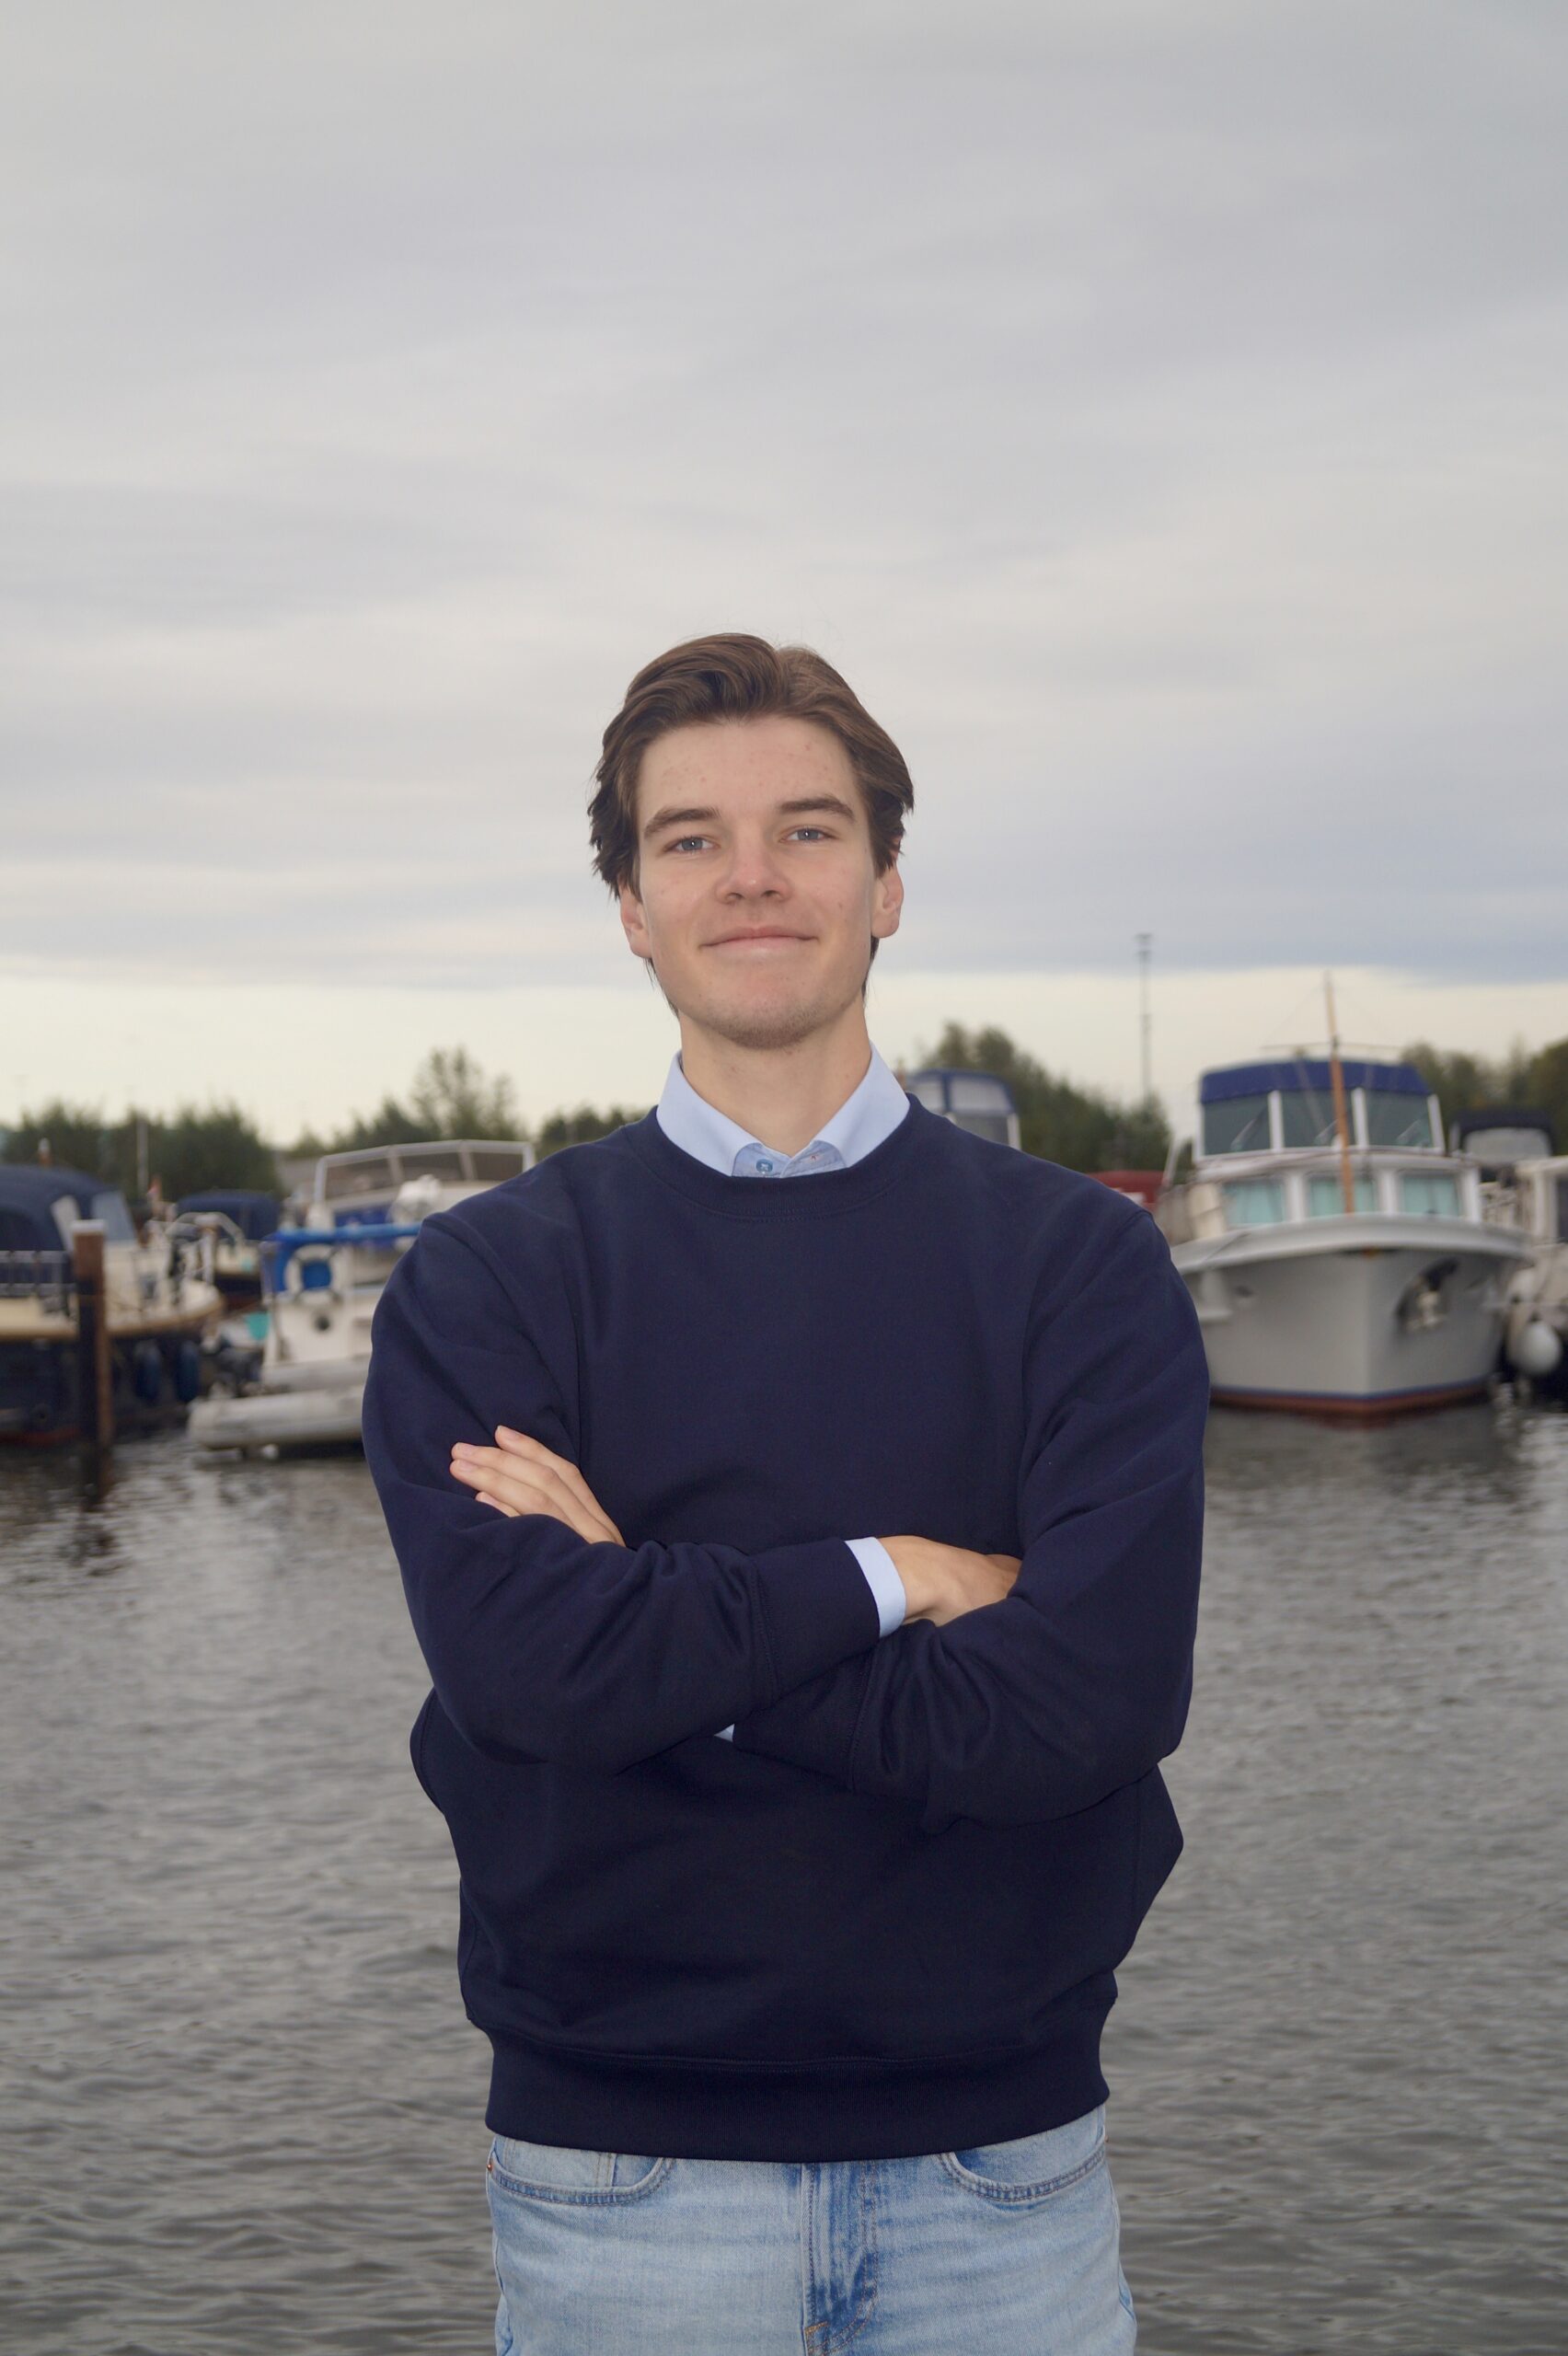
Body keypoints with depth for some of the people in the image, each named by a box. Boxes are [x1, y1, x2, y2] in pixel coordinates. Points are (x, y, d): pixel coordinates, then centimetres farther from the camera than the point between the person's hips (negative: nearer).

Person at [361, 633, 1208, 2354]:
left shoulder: (1081, 1262, -1)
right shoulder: (485, 1281, 0)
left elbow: (1093, 1697, -15)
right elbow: (519, 1662, -17)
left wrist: (660, 1619, -14)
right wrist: (889, 1580, -12)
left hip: (1001, 2156, 1)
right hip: (618, 2160, 0)